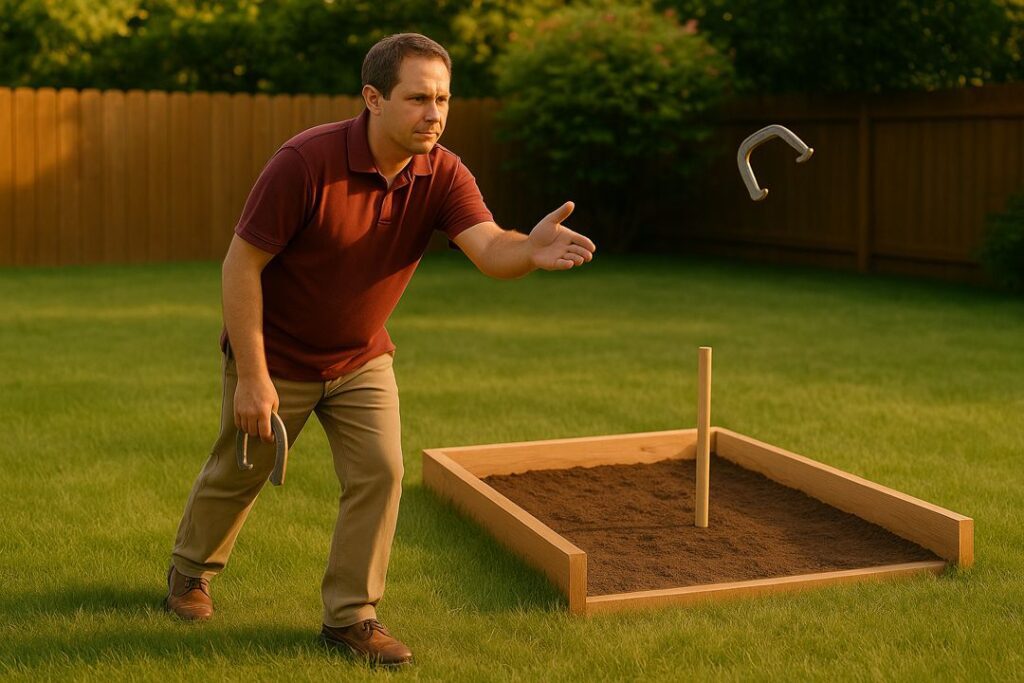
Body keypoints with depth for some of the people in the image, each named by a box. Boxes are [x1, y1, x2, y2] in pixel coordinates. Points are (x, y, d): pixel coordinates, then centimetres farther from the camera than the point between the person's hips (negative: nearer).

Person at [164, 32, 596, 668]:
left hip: (362, 359, 3)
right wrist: (252, 376, -25)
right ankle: (191, 570, 43)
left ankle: (351, 615, 9)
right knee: (238, 474, 14)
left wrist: (531, 250, -57)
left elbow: (488, 247, -33)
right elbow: (242, 264, -24)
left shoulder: (442, 175, -16)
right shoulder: (306, 161, -29)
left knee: (380, 471, -8)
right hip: (276, 355, -3)